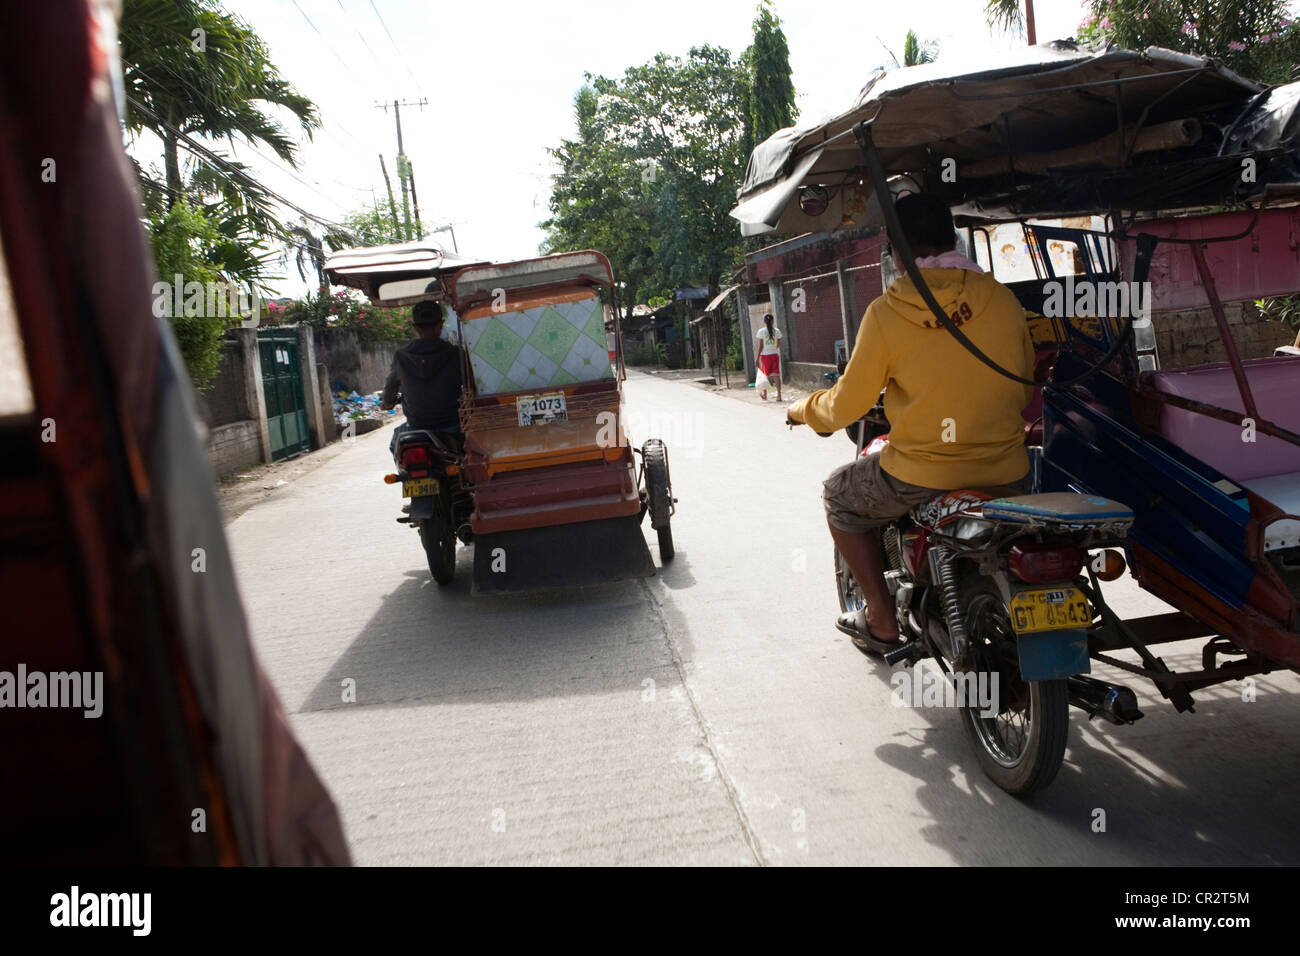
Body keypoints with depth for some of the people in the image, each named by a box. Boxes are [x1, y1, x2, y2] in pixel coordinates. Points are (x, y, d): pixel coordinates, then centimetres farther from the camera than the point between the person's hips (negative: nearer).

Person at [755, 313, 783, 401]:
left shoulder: (761, 332, -6)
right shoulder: (777, 331, 0)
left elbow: (760, 346, -7)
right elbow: (778, 345, 8)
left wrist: (757, 358, -3)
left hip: (765, 355, -1)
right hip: (775, 354, 1)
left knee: (764, 375, 11)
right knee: (776, 375, 0)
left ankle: (765, 395, 22)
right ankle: (779, 395, -8)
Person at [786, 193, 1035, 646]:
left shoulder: (886, 313, -10)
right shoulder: (1003, 299, -1)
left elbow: (846, 406, -2)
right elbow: (1026, 390, 11)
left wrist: (803, 410, 19)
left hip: (921, 480, -4)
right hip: (1006, 477, 4)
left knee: (839, 494, 24)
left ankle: (881, 617, 20)